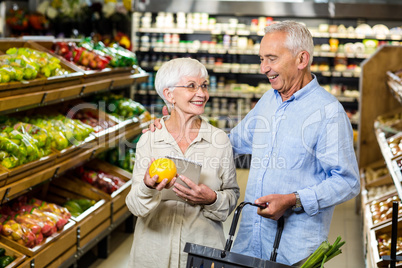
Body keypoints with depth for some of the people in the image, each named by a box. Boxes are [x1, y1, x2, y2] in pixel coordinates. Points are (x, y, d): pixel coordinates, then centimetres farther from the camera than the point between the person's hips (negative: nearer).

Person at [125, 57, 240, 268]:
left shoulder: (219, 140, -3)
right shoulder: (149, 140, -5)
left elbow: (232, 195, 3)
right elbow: (135, 206, -7)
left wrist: (212, 200, -17)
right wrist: (148, 187, -28)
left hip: (203, 247, 0)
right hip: (155, 249, 0)